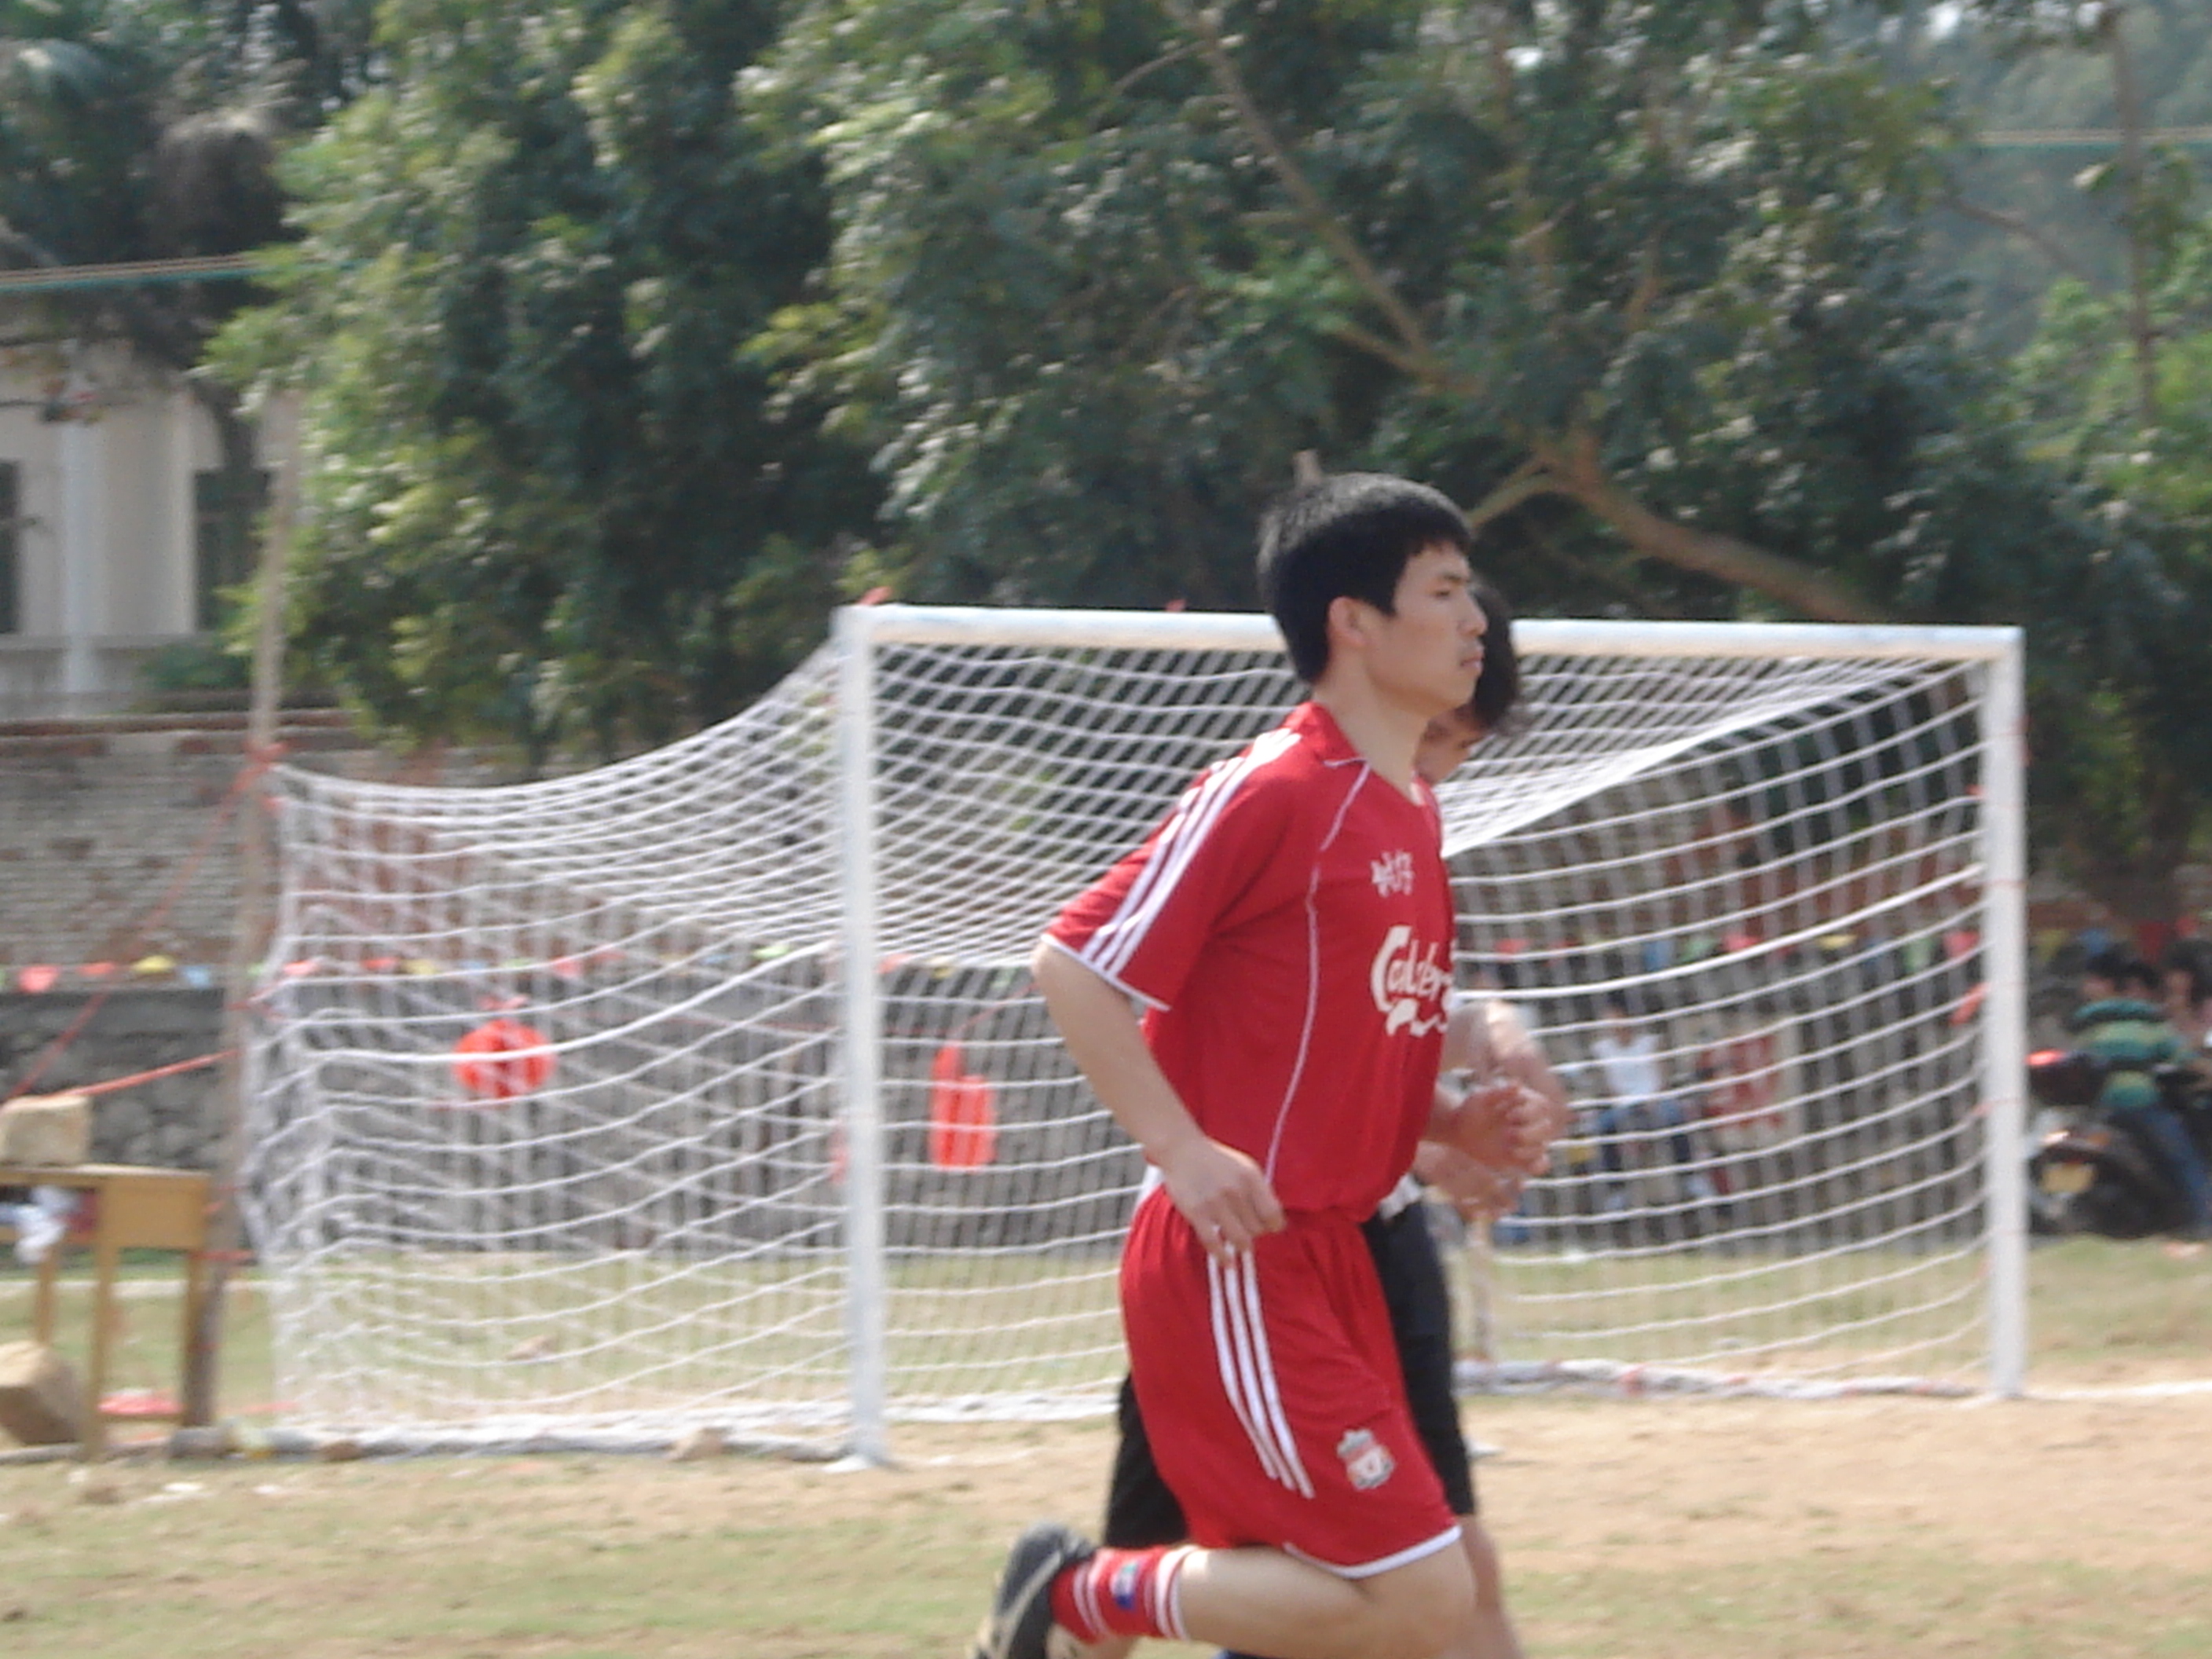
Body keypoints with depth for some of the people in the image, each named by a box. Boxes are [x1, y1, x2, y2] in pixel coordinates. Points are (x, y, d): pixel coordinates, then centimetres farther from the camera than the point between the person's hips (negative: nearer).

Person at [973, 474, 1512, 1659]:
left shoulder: (1412, 809, 14)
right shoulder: (1269, 793, -13)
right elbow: (1071, 967, -13)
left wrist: (1459, 1125, 10)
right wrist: (1185, 1151, -19)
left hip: (1330, 1260, 9)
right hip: (1237, 1268, -9)